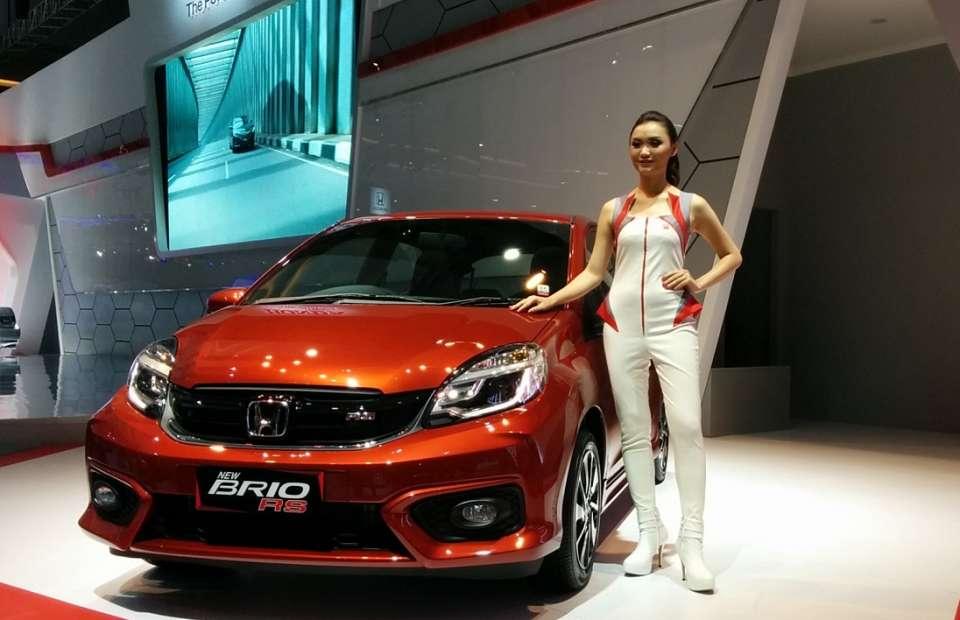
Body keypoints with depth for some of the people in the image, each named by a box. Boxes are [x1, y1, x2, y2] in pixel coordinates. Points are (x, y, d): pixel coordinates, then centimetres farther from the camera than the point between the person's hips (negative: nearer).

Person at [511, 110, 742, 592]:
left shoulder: (691, 206, 6)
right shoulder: (614, 209, 11)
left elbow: (732, 255, 15)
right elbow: (593, 273, 10)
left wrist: (699, 284, -2)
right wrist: (551, 299, -3)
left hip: (673, 325, -2)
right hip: (621, 325, 2)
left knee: (686, 425, -12)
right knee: (634, 429, 3)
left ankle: (691, 541, -7)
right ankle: (649, 535, 9)